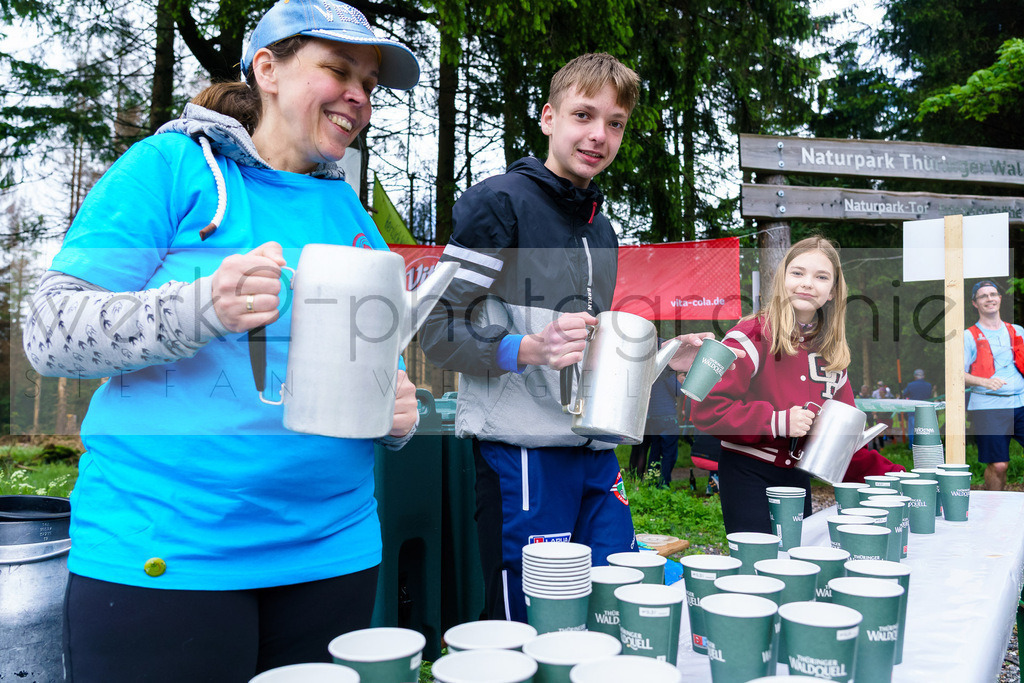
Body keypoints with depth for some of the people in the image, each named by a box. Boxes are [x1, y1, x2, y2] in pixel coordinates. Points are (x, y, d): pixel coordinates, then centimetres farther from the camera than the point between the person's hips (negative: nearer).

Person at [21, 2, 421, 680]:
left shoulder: (353, 216, 13)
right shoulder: (172, 166, -3)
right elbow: (51, 330, -9)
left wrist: (399, 415, -4)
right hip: (160, 558, -5)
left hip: (333, 550, 5)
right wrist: (201, 308, -26)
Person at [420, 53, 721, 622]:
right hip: (522, 450, -8)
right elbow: (438, 329, -10)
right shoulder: (499, 202, -6)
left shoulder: (602, 227, 20)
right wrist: (526, 350, -24)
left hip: (596, 448, 8)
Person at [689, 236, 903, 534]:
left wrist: (887, 473, 4)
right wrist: (778, 421, -21)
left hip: (797, 476, 6)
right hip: (747, 476, -6)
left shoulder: (833, 352, 9)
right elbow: (706, 408, -18)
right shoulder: (753, 336, -11)